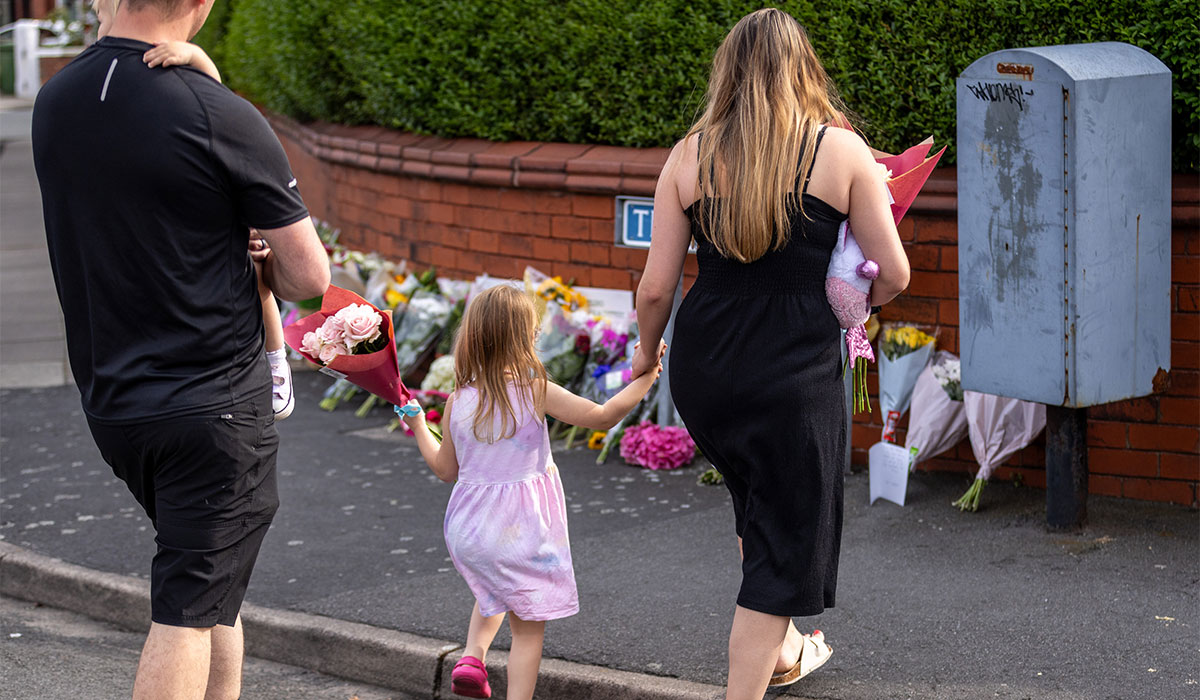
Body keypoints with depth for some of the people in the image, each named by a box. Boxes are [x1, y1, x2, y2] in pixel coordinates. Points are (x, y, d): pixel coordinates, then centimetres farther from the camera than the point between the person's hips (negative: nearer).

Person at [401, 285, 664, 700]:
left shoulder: (457, 403, -2)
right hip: (520, 531, -5)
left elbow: (446, 468, 9)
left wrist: (418, 427, 24)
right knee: (528, 628, 6)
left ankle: (472, 655, 14)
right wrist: (642, 380, -2)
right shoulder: (535, 392, -15)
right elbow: (602, 417, -13)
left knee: (494, 593, 33)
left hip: (468, 526, 5)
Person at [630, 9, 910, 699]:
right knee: (784, 543, 7)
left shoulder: (690, 155, 1)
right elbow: (894, 274, -2)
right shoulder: (842, 150, -4)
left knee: (758, 501, 28)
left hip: (703, 365, 4)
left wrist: (645, 355, 19)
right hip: (797, 372, -4)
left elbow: (656, 286, 1)